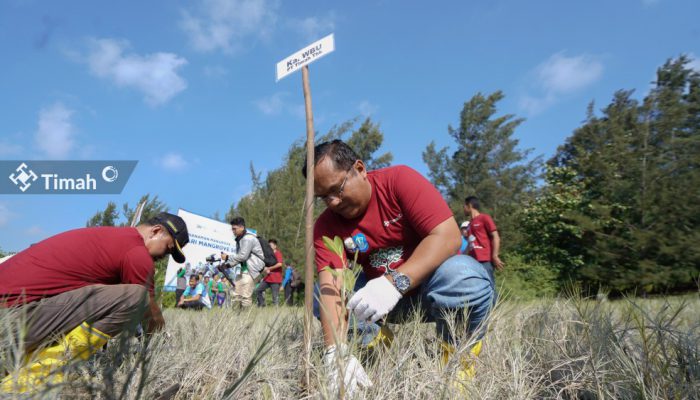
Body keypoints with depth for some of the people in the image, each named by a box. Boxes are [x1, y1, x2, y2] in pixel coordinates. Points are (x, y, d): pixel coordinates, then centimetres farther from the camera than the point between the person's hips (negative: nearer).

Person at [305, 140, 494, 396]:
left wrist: (395, 282, -40)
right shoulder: (326, 227, -11)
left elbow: (448, 236, -28)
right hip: (380, 294, 3)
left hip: (427, 284, -2)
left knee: (466, 277, -36)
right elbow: (331, 286, -23)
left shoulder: (400, 180, -19)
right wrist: (336, 351, -39)